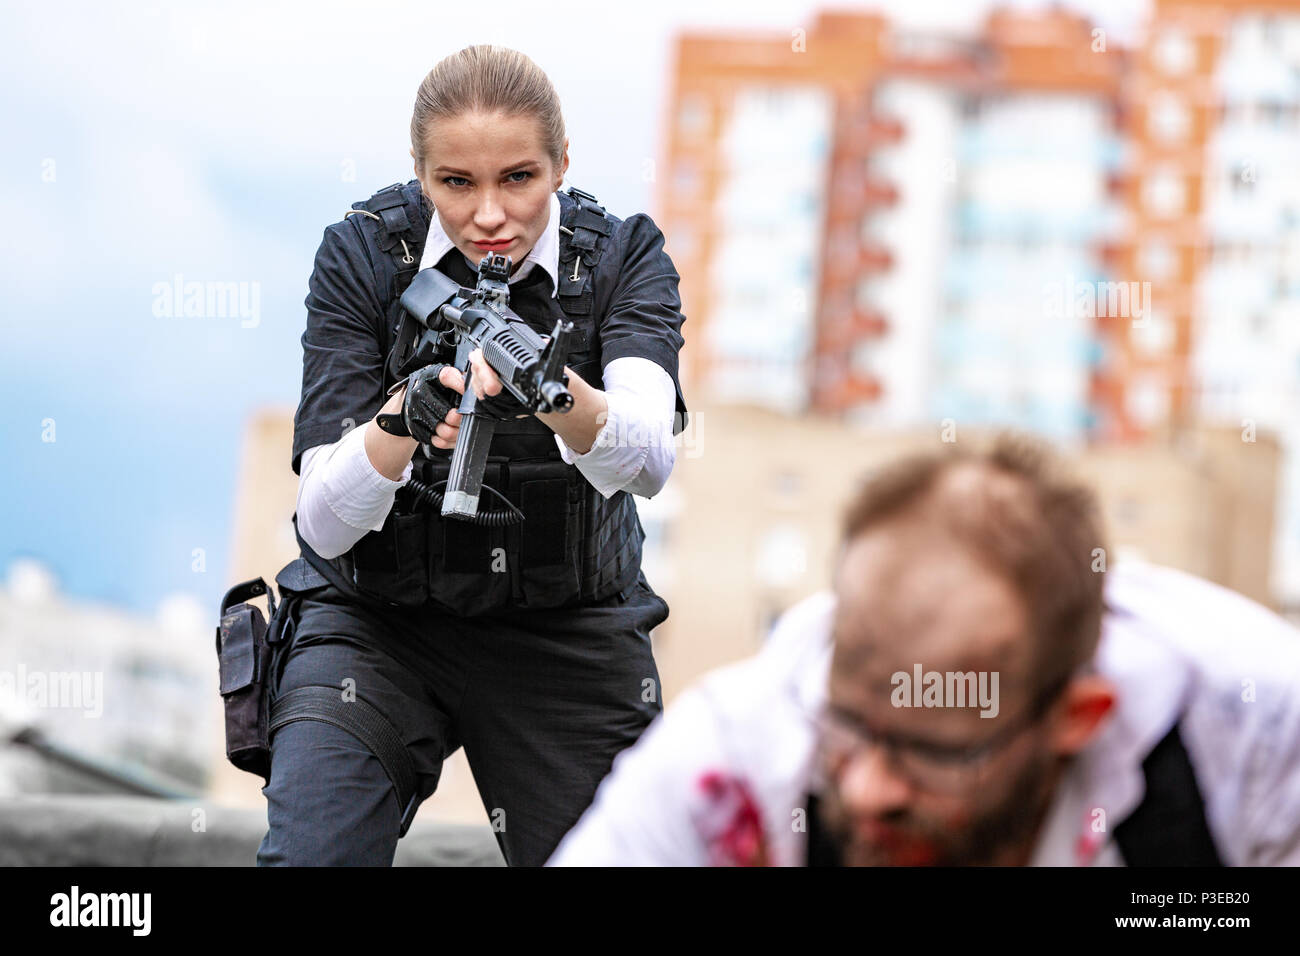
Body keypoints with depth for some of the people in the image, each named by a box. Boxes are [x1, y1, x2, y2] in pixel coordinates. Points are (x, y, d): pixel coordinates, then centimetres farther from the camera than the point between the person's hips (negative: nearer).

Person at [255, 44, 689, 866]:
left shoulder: (623, 256, -10)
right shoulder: (361, 254, -11)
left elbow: (648, 461, -30)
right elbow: (324, 525, -18)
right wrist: (401, 417, -38)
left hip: (569, 633, 1)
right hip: (377, 620, -1)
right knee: (309, 857, -22)